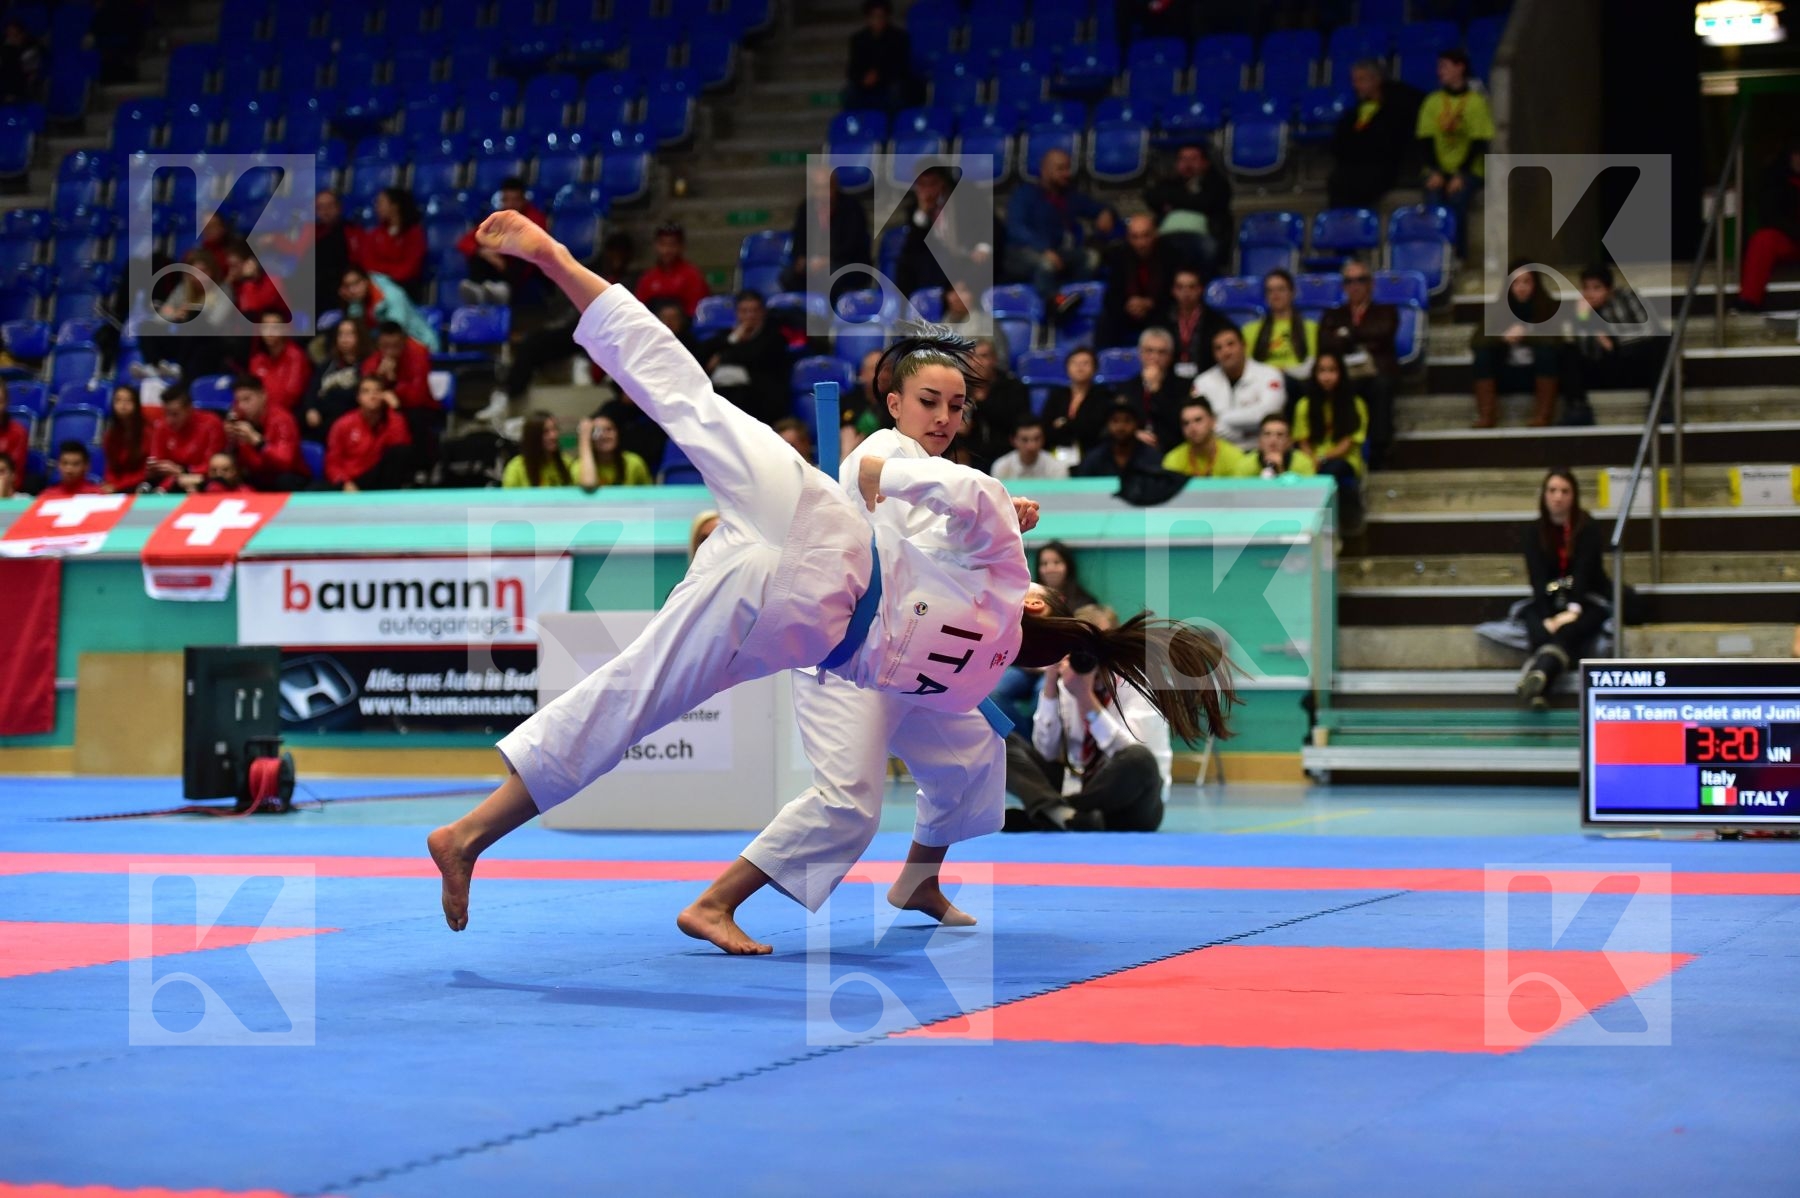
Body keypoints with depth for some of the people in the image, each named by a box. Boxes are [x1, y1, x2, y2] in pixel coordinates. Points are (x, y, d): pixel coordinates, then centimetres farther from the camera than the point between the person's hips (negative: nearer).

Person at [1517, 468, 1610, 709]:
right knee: (1541, 634, -32)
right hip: (1548, 601, 3)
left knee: (1567, 632, -36)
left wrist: (1573, 610, -33)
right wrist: (1547, 618, -24)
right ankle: (1537, 690, -56)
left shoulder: (1589, 529, -5)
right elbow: (1538, 578, -9)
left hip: (1588, 601, -3)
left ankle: (1538, 674, -67)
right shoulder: (1534, 531, 1)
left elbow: (1584, 572, -17)